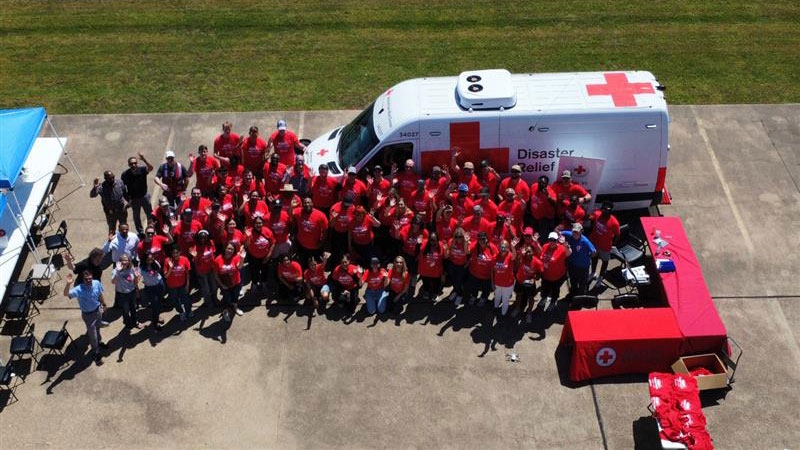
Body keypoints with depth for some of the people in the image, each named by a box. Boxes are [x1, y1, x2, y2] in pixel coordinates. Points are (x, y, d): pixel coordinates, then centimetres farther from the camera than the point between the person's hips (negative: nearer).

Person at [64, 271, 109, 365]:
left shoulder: (97, 283, -20)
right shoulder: (79, 289, -33)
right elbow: (66, 294, -48)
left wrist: (104, 304, 15)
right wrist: (68, 284, -65)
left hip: (98, 310, 4)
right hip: (88, 314, -4)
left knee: (97, 328, 32)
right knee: (93, 335, 10)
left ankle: (99, 342, 62)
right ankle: (96, 353, 33)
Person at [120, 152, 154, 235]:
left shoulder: (142, 170, -15)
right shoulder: (125, 174, -13)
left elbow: (151, 168, -35)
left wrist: (144, 160, -52)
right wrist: (128, 199, -11)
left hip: (144, 196, 0)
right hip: (134, 199, 0)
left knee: (150, 214, 10)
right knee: (136, 216, 14)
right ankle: (140, 232, 31)